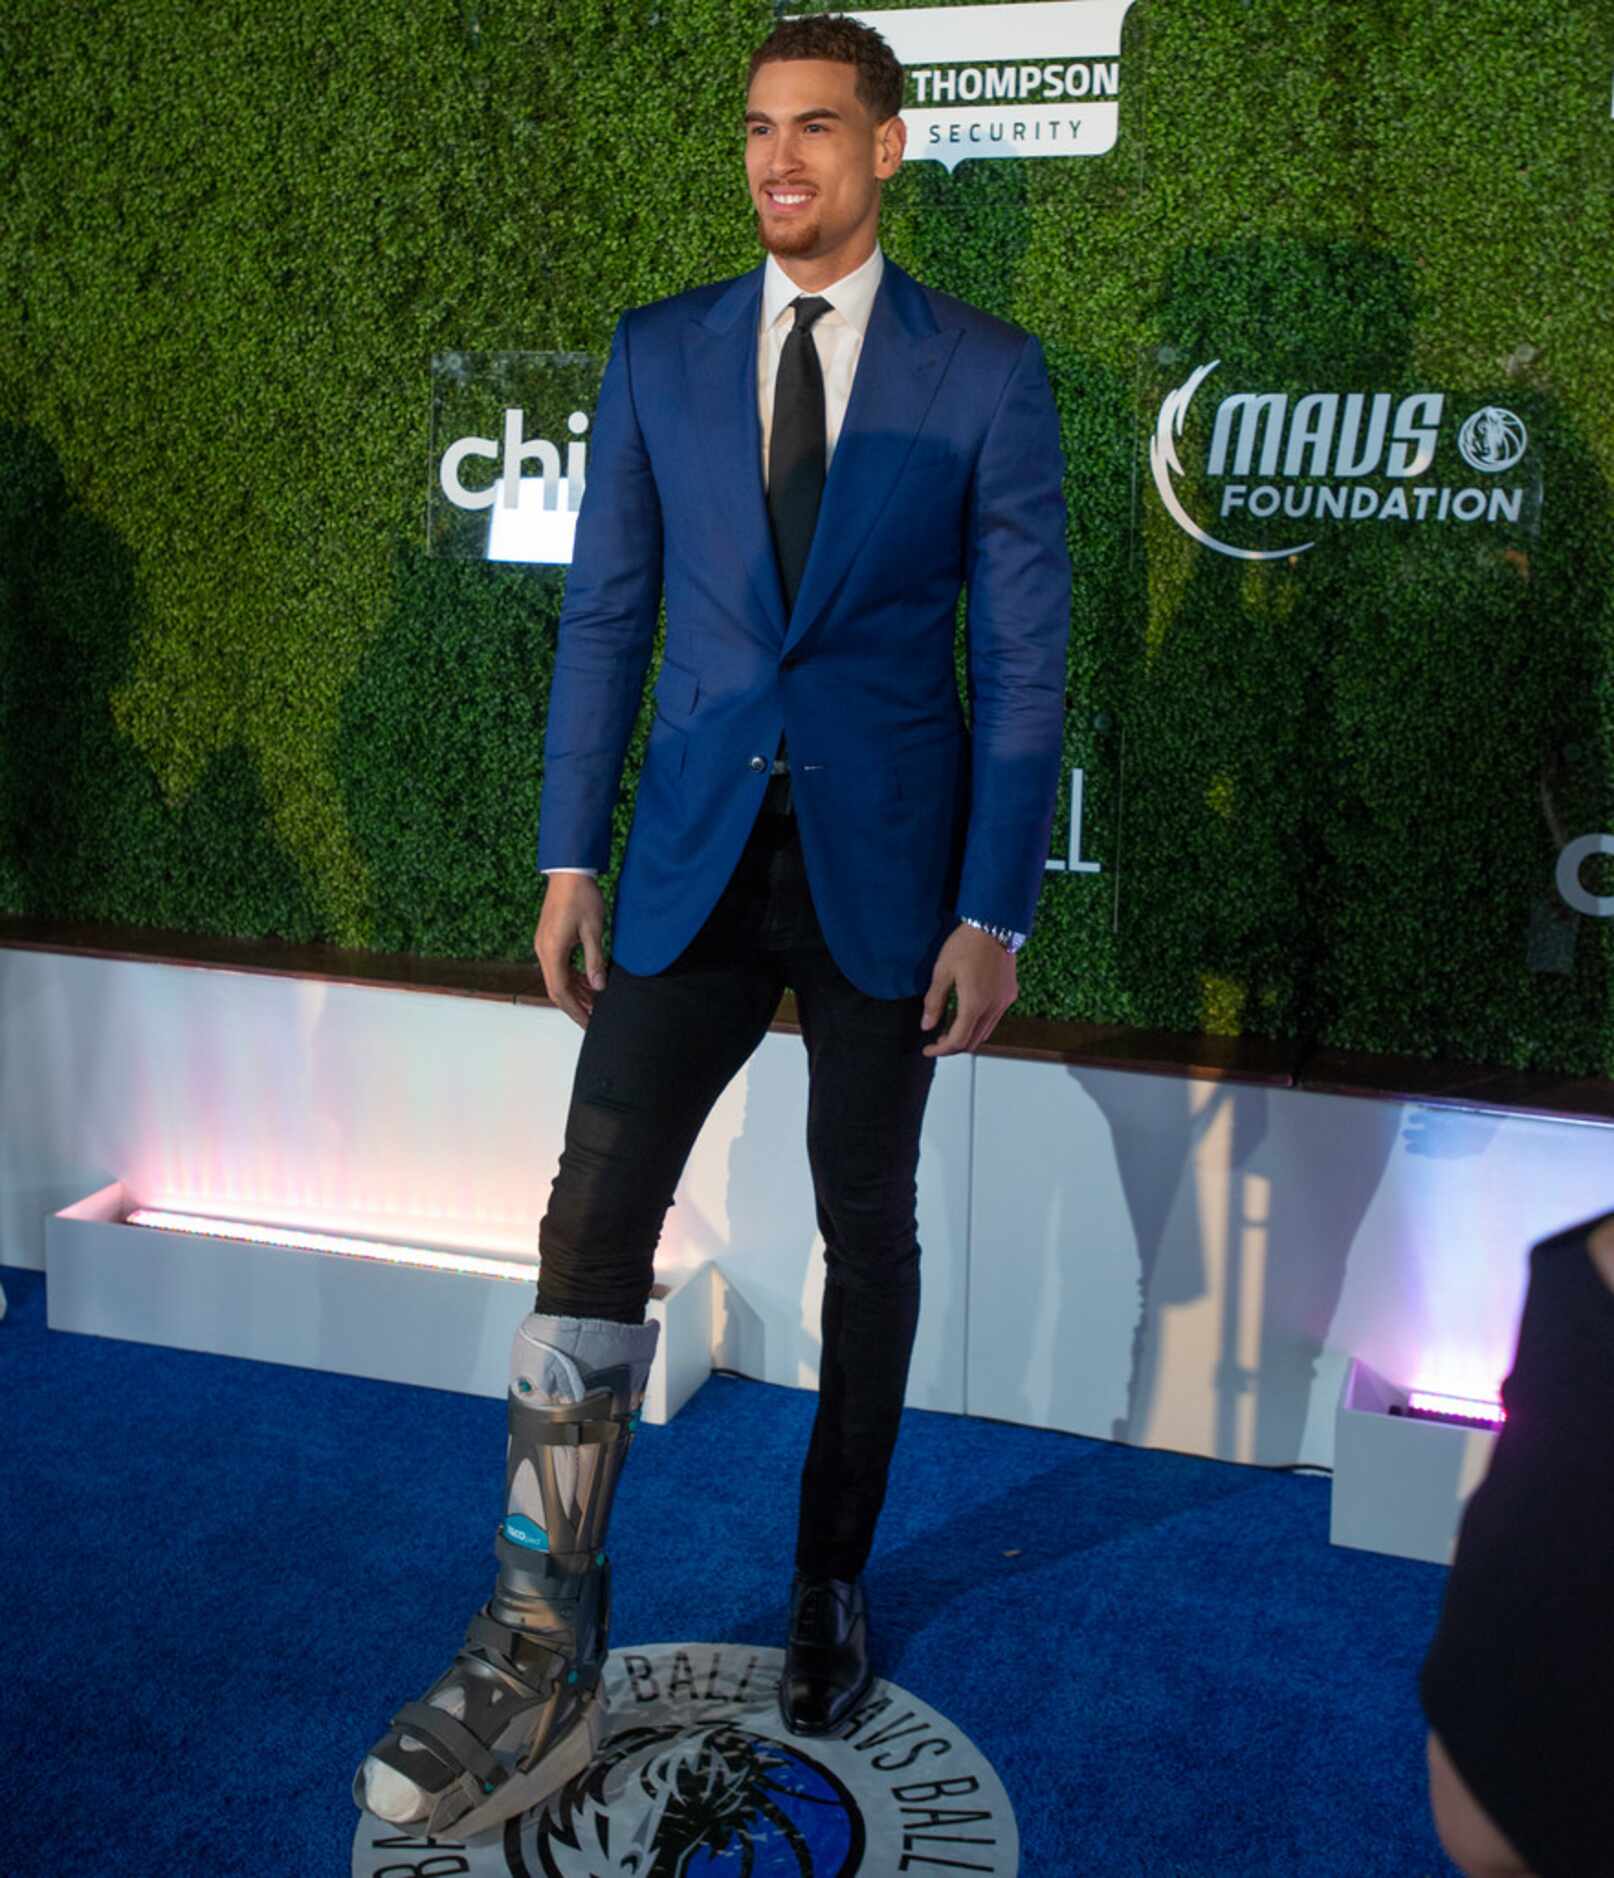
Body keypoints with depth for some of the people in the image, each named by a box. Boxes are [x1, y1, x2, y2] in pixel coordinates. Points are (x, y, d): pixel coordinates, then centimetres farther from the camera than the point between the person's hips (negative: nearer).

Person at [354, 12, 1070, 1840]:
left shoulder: (985, 371, -2)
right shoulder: (657, 354, 6)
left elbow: (1025, 653, -3)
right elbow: (605, 614, 6)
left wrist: (993, 914, -8)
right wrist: (570, 859, 1)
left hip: (883, 867, -1)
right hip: (696, 859, 2)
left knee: (866, 1229, 11)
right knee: (593, 1215, -7)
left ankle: (831, 1579, 31)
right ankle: (541, 1660, 3)